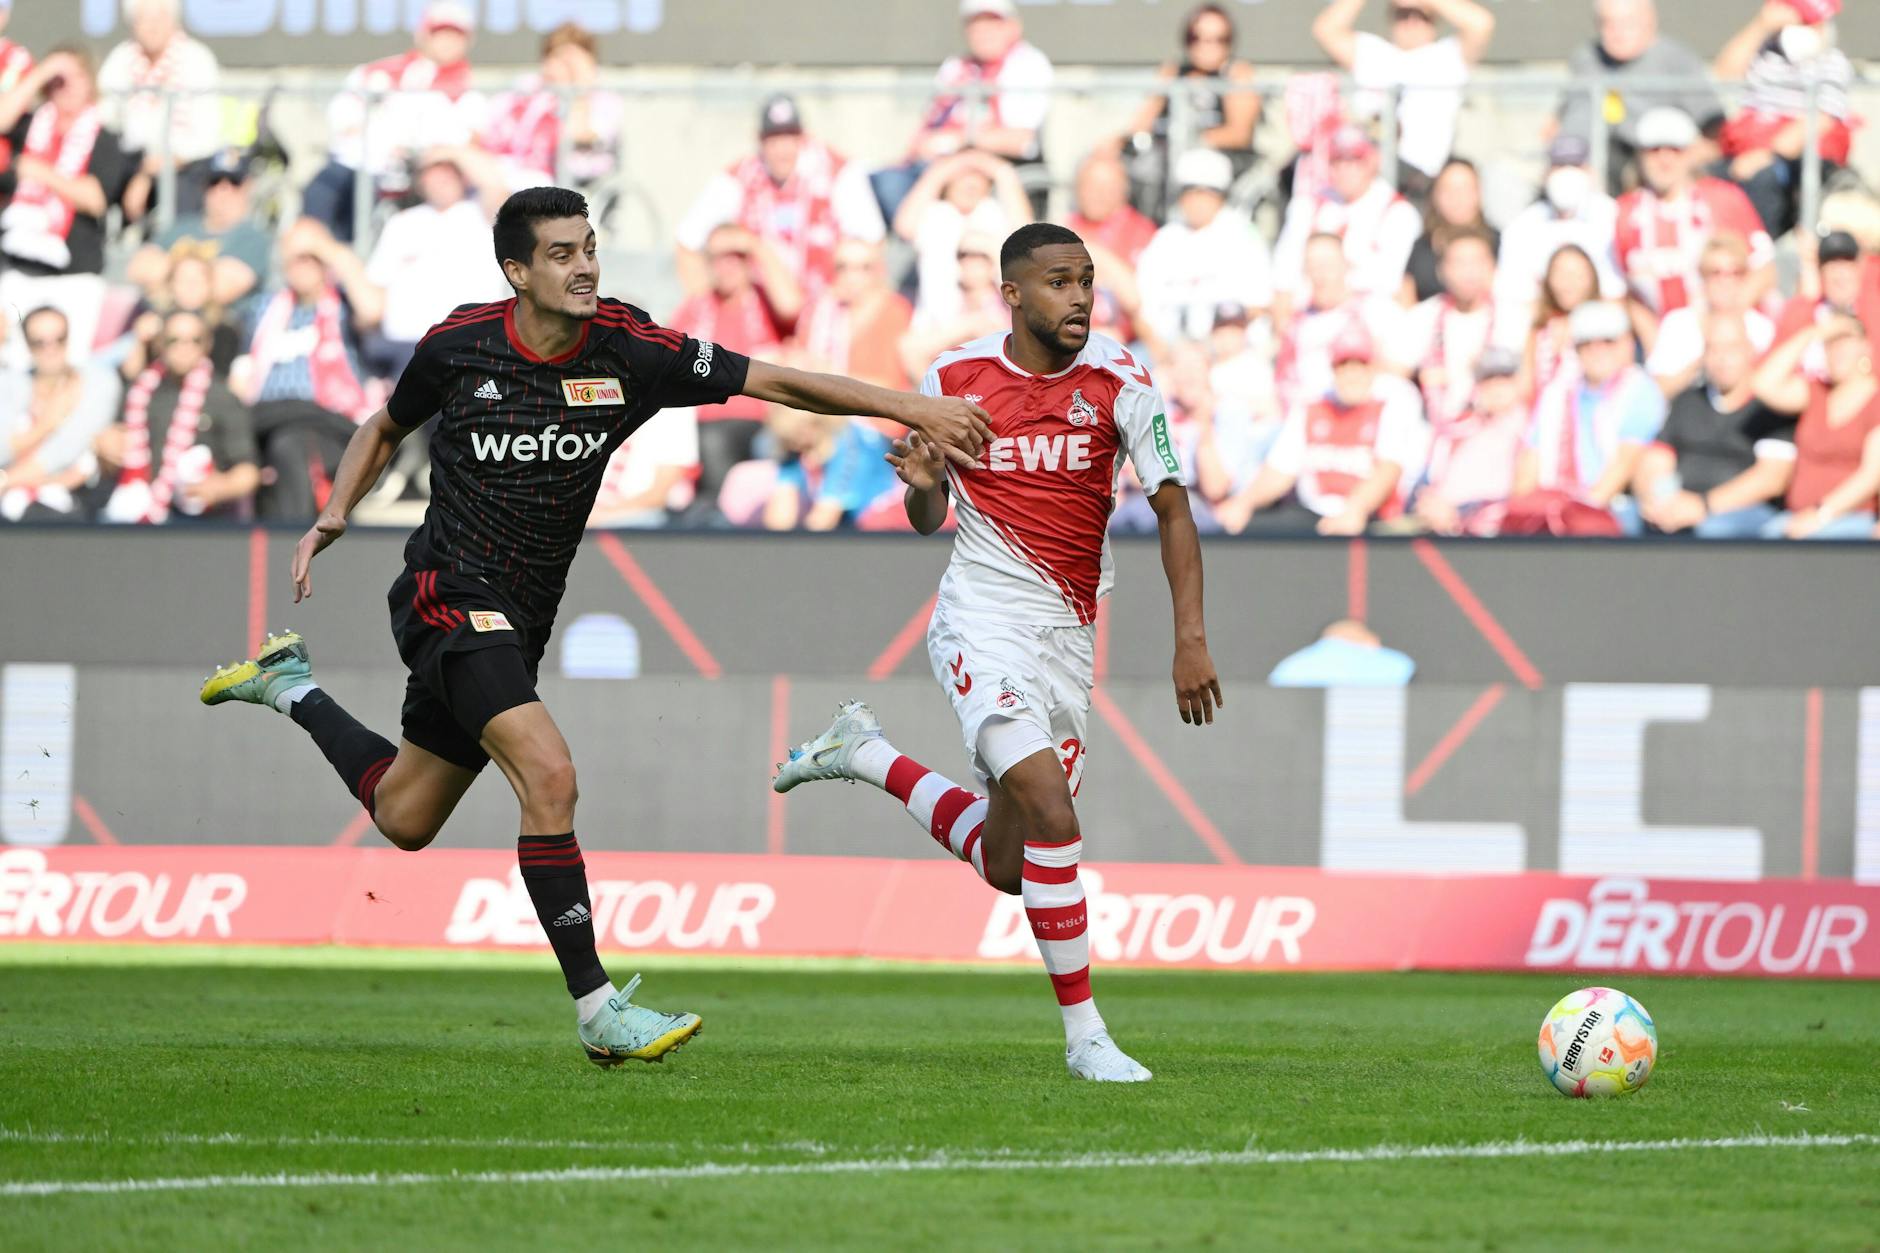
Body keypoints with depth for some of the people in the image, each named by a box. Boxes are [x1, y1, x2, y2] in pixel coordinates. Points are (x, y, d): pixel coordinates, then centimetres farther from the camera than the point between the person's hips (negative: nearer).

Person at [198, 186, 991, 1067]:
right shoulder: (459, 346, -9)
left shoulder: (630, 351, -8)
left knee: (403, 818, 19)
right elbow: (386, 428, 11)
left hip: (519, 620, 5)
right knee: (548, 773, -24)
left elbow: (772, 382, -8)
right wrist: (336, 514, -5)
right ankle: (597, 1009, -19)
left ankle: (292, 689, 45)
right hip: (450, 597, -5)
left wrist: (909, 408, -16)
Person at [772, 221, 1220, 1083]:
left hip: (1069, 638, 4)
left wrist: (1191, 638, -10)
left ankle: (867, 755, 33)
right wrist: (921, 486, -15)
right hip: (982, 619, -4)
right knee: (1051, 810, -22)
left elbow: (1171, 507, -1)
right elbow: (928, 519, 9)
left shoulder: (1119, 382, -4)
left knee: (1006, 865, 8)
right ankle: (1083, 1034, -13)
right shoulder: (953, 379, -4)